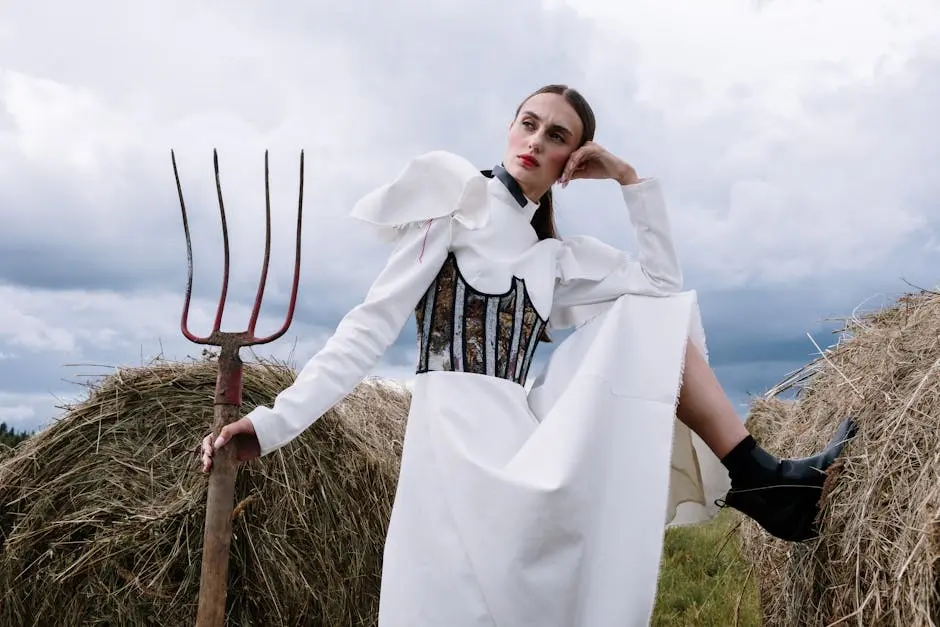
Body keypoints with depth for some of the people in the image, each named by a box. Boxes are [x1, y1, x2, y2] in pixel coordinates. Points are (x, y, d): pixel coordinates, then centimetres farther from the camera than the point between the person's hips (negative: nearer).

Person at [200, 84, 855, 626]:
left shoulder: (555, 256, 20)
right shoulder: (458, 199, 3)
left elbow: (665, 284, 19)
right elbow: (373, 324, -4)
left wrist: (632, 180, 14)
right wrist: (279, 420, -14)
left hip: (528, 445, 6)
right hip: (460, 434, -6)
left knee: (652, 318, 3)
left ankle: (758, 475, -3)